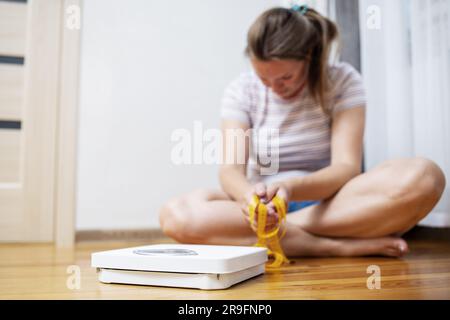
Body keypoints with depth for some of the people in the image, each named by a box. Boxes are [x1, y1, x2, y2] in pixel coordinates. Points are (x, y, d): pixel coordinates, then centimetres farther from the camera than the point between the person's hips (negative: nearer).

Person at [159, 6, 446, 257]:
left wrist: (291, 188, -35)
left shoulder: (343, 80, -5)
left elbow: (346, 166, -15)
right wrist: (248, 195, -36)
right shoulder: (241, 91, -2)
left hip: (330, 203, 0)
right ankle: (336, 246, -27)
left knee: (423, 177, -30)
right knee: (177, 215, -29)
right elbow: (231, 170, -12)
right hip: (263, 206, 1)